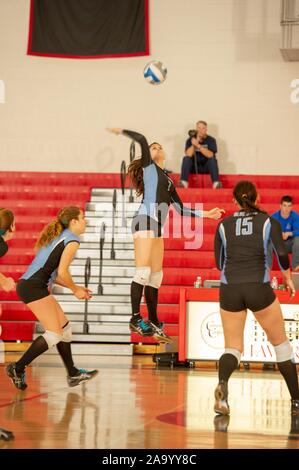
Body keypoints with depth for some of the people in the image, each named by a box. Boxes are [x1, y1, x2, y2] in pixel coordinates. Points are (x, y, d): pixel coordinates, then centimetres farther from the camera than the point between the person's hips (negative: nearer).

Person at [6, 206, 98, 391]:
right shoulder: (72, 240, -7)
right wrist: (75, 290, 1)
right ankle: (18, 368, -6)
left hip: (29, 284, 10)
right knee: (55, 333, -9)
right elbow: (62, 272, -16)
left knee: (65, 327, 14)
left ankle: (73, 374, 19)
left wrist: (77, 288, 19)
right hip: (34, 287, -10)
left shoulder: (58, 237, 22)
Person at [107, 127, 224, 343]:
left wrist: (204, 214, 25)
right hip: (145, 221, -8)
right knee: (143, 271, -16)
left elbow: (181, 209, 27)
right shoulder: (149, 167, 10)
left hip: (157, 228, 8)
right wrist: (122, 132, 6)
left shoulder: (168, 181, 27)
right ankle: (136, 319, -15)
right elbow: (142, 140, -3)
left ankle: (154, 324, 8)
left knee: (155, 277, 6)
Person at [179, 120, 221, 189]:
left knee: (212, 159, -29)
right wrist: (194, 144, -26)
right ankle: (183, 182, -38)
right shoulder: (190, 140, -1)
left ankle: (216, 183, -43)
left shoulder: (211, 140, -5)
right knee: (186, 158, -24)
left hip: (207, 168, -1)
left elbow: (210, 155, -21)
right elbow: (188, 155, -15)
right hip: (194, 168, 1)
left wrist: (198, 145, -30)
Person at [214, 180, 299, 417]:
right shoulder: (268, 222, 4)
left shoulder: (224, 225, 9)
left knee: (233, 347, 7)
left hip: (229, 290, 2)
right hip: (259, 288, -1)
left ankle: (222, 383, -26)